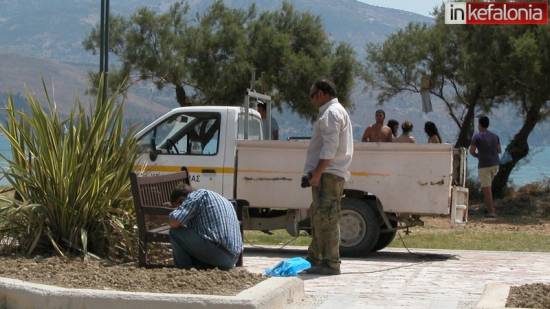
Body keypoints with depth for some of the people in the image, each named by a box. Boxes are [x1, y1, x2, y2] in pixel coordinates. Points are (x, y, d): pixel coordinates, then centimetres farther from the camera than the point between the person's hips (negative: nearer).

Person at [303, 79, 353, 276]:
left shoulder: (331, 112, -10)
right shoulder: (337, 112, 24)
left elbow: (330, 146, -21)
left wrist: (317, 172, -23)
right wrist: (317, 172, 19)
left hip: (328, 174, -11)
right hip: (328, 173, 11)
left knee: (326, 218, -11)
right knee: (318, 217, 16)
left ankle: (330, 264, -12)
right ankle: (316, 259, 23)